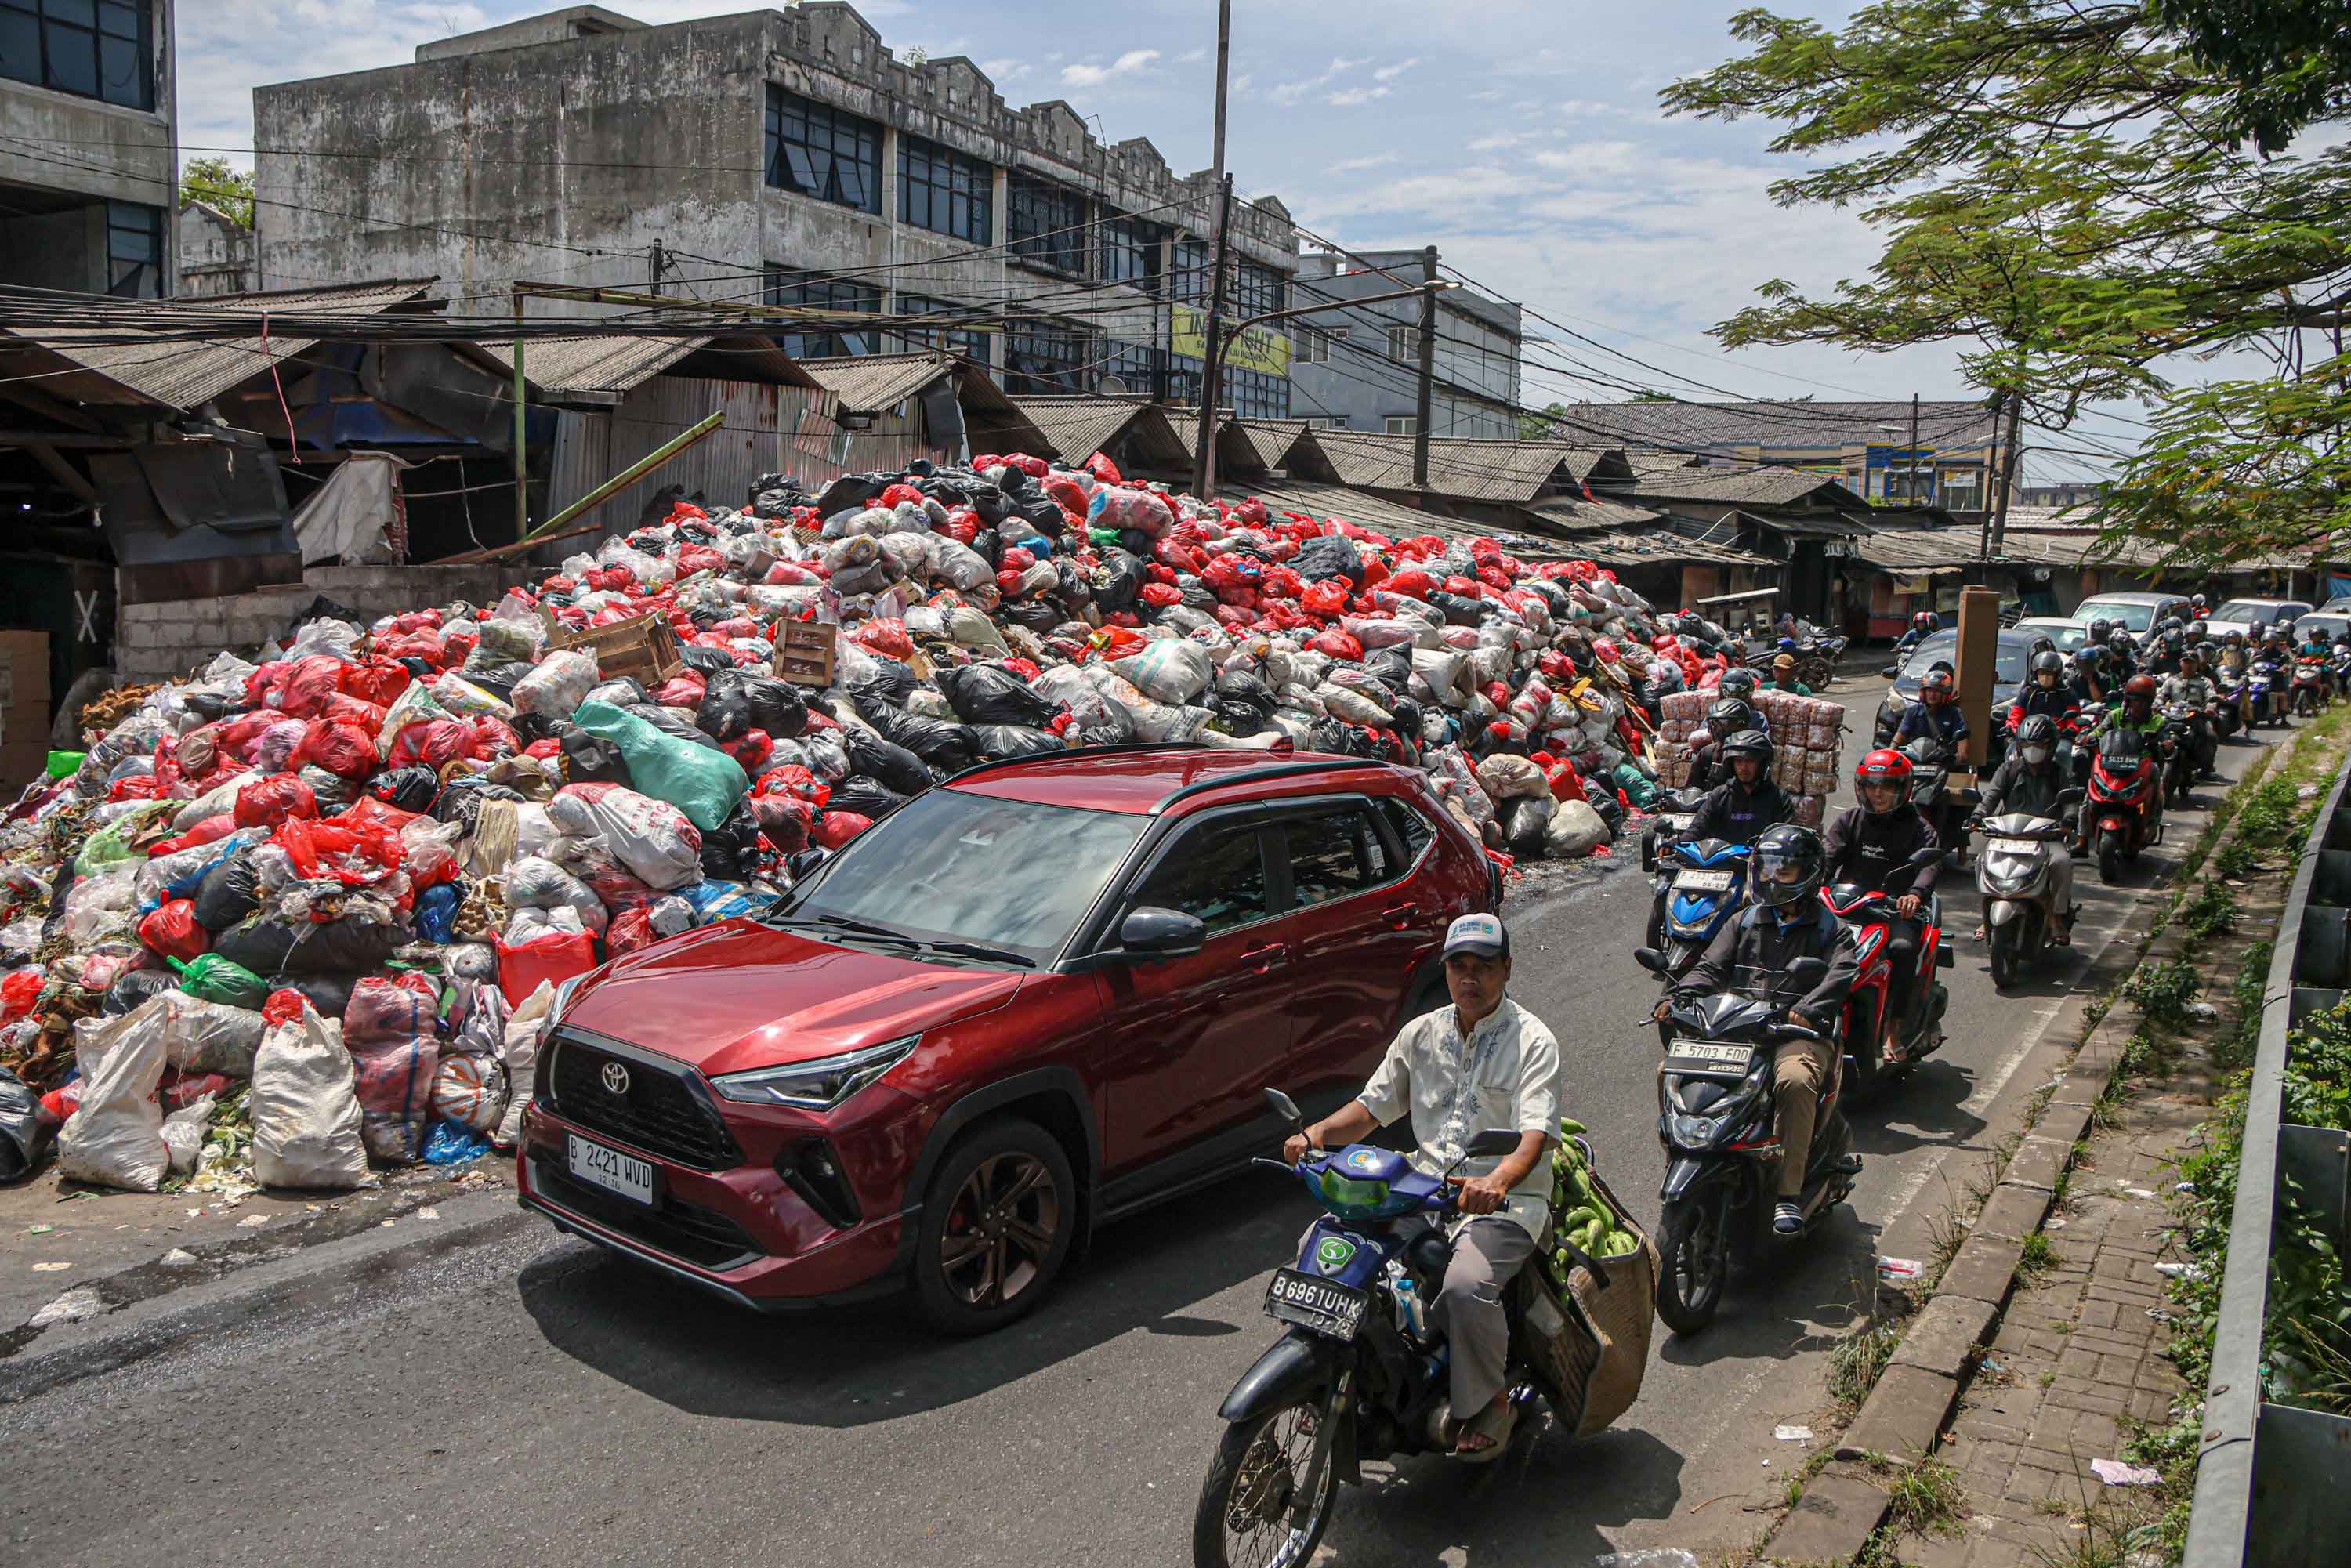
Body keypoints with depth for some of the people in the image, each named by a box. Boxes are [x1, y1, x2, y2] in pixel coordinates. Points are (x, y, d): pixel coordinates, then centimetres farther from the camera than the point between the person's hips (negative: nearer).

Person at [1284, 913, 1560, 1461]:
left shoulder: (1532, 1040, -5)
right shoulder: (1421, 1034, 12)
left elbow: (1536, 1135, -18)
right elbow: (1373, 1103, 15)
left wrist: (1497, 1181, -39)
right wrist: (1316, 1133, -5)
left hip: (1504, 1203, -5)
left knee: (1465, 1285, -33)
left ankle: (1490, 1403, -5)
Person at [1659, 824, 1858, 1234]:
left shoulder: (1831, 930, 10)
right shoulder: (1744, 922, 22)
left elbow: (1842, 975, -9)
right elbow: (1711, 967, 10)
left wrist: (1807, 1009, -31)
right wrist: (1678, 997, -12)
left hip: (1800, 1035, -4)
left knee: (1795, 1081, -38)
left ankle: (1789, 1194, -32)